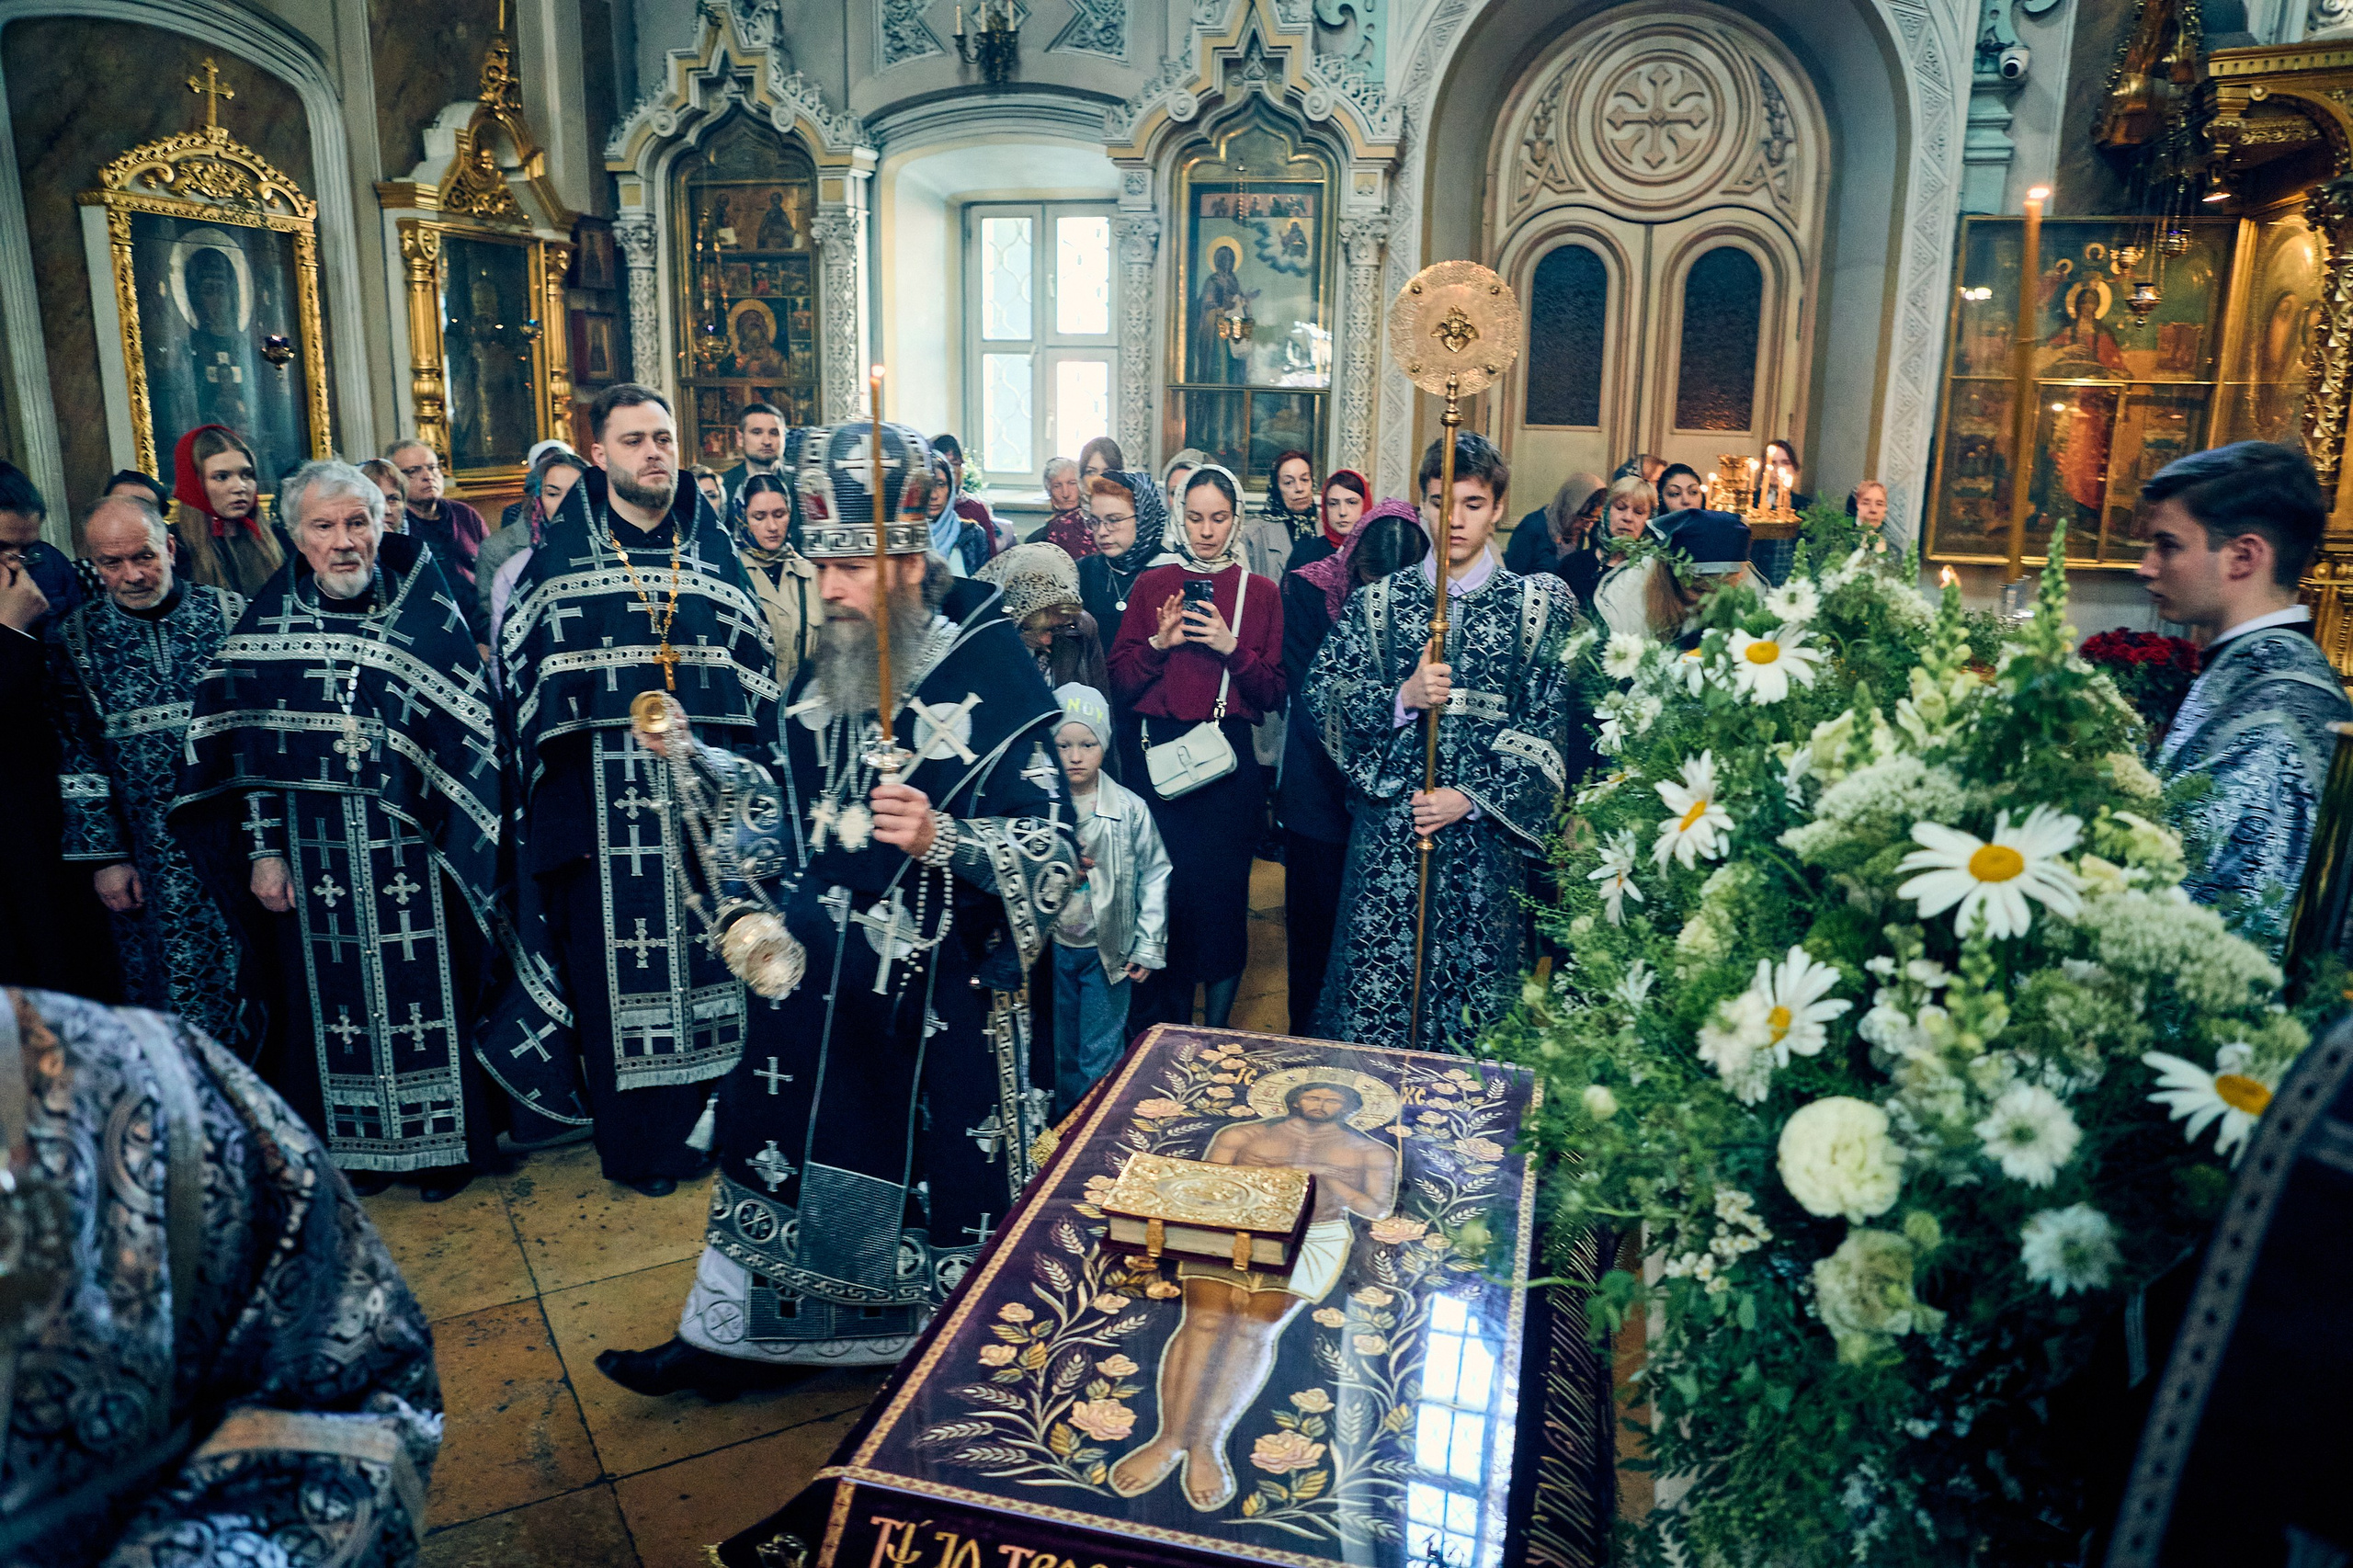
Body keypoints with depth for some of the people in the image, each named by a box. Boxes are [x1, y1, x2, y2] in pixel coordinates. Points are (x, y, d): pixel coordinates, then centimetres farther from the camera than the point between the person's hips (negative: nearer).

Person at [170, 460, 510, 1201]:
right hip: (311, 853, 2)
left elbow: (470, 737, -2)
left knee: (423, 989, 5)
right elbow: (243, 746, 3)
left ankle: (440, 1144, 20)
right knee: (331, 994, 10)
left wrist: (460, 844, -7)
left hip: (407, 850, -1)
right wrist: (261, 850, -1)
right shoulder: (267, 625, 2)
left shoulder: (424, 618, -2)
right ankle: (353, 1146, 26)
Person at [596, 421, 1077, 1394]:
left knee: (945, 1170, 8)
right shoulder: (827, 670, 6)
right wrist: (695, 757, 9)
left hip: (941, 986, -5)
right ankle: (718, 1338, 36)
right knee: (769, 1141, 16)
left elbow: (1051, 851, -18)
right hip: (820, 972, 6)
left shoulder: (995, 676, -14)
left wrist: (941, 838, -33)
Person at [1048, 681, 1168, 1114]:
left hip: (1107, 950, -1)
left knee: (1100, 1061, 7)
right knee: (1058, 1054, 15)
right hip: (1050, 948, 1)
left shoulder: (1130, 810, -7)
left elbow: (1154, 876, -1)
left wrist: (1148, 948, -2)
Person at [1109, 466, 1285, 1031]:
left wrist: (1233, 649, -12)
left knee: (1222, 892, 2)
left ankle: (1217, 1036, 19)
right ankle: (1162, 1035, 18)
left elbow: (1273, 694, 3)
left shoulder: (1262, 593, 7)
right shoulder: (1152, 585, 8)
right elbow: (1118, 681, 5)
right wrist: (1158, 643, -11)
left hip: (1227, 756, 0)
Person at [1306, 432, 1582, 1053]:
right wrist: (1402, 697, -15)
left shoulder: (1540, 604, 4)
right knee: (1375, 983, 2)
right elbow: (1321, 696, 2)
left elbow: (1550, 722, -1)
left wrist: (1473, 797, -9)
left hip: (1487, 829, -1)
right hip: (1389, 822, 1)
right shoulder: (1379, 600, 8)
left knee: (1473, 983, 4)